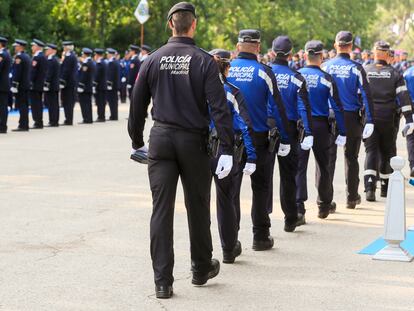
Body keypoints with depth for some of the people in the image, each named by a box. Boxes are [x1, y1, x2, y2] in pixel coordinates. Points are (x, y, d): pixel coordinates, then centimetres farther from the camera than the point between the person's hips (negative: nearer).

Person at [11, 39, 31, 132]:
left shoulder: (19, 57, -13)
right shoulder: (27, 56, 15)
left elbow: (17, 73, -18)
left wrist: (14, 85, -18)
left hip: (20, 85, -9)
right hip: (26, 85, 9)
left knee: (22, 106, -8)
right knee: (24, 106, 11)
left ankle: (23, 125, -9)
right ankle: (24, 125, 14)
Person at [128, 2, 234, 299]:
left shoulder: (153, 60, 1)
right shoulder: (204, 61, -7)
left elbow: (137, 105, 6)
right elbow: (219, 108, -12)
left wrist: (137, 142, 18)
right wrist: (227, 150, -11)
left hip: (161, 140, 2)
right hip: (194, 141, -2)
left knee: (161, 210, 1)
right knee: (197, 207, 14)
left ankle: (163, 281, -1)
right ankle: (201, 269, 30)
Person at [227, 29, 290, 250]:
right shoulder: (263, 72, -7)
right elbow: (277, 107, -6)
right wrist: (284, 139, 0)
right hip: (259, 138, -2)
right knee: (260, 188, 11)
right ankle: (260, 236, 15)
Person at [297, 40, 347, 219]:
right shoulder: (326, 79, -5)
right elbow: (337, 107, -4)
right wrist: (342, 132, 2)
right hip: (320, 126, 0)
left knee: (299, 166, 1)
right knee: (323, 166, 14)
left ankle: (298, 207, -9)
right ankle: (324, 205, 26)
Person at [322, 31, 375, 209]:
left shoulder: (325, 67, -2)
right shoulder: (356, 69, -6)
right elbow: (365, 95, -9)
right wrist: (369, 121, -9)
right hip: (352, 117, 0)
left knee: (328, 157, 2)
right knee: (351, 157, 13)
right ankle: (352, 197, 21)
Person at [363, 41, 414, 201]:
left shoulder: (364, 72, 1)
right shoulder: (395, 73, 0)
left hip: (369, 117, 0)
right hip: (388, 119, 0)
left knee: (371, 151, -1)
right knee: (387, 152, 14)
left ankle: (370, 187, -18)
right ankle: (385, 187, 23)